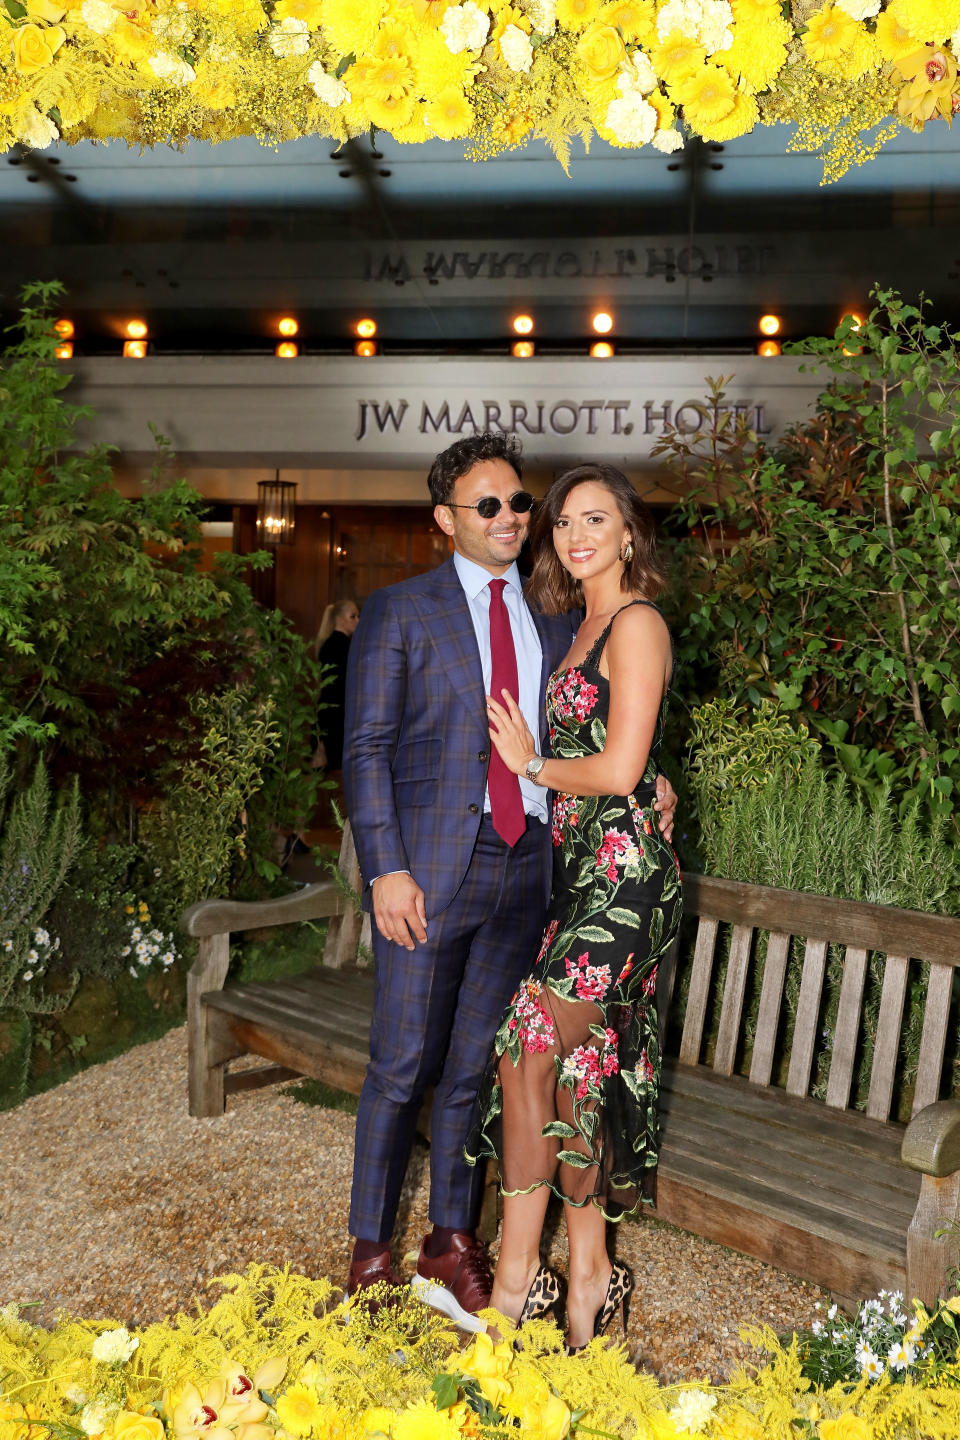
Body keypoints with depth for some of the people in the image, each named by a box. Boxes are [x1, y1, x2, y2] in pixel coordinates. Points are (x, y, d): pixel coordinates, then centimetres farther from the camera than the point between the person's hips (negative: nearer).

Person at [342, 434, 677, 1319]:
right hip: (431, 866, -4)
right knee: (404, 1066, 2)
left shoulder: (554, 623, 13)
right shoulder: (400, 612, 0)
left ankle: (454, 1241, 29)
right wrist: (386, 869, -14)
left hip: (526, 867, 4)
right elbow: (367, 749, -5)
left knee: (478, 1065, 13)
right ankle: (372, 1250, 20)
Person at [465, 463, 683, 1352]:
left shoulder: (636, 623, -10)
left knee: (529, 1050, -8)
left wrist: (531, 762, -3)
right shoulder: (583, 625, 18)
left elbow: (619, 771, -16)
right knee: (578, 1064, 8)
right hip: (584, 869, 9)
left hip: (622, 871, -9)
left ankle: (517, 1276, 4)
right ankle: (590, 1273, 18)